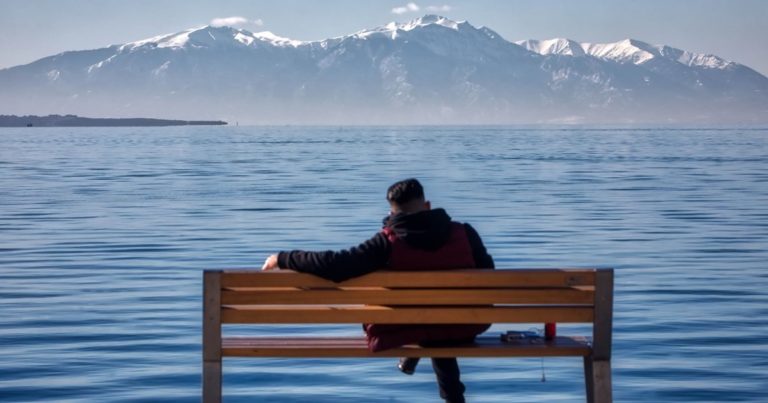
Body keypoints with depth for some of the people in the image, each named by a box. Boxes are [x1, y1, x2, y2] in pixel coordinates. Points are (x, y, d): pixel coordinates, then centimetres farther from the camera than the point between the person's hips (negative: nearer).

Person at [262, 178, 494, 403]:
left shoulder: (388, 242, -21)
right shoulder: (464, 233, -14)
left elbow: (335, 265, -25)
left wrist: (283, 258, -12)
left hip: (409, 332, -2)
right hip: (465, 329, 2)